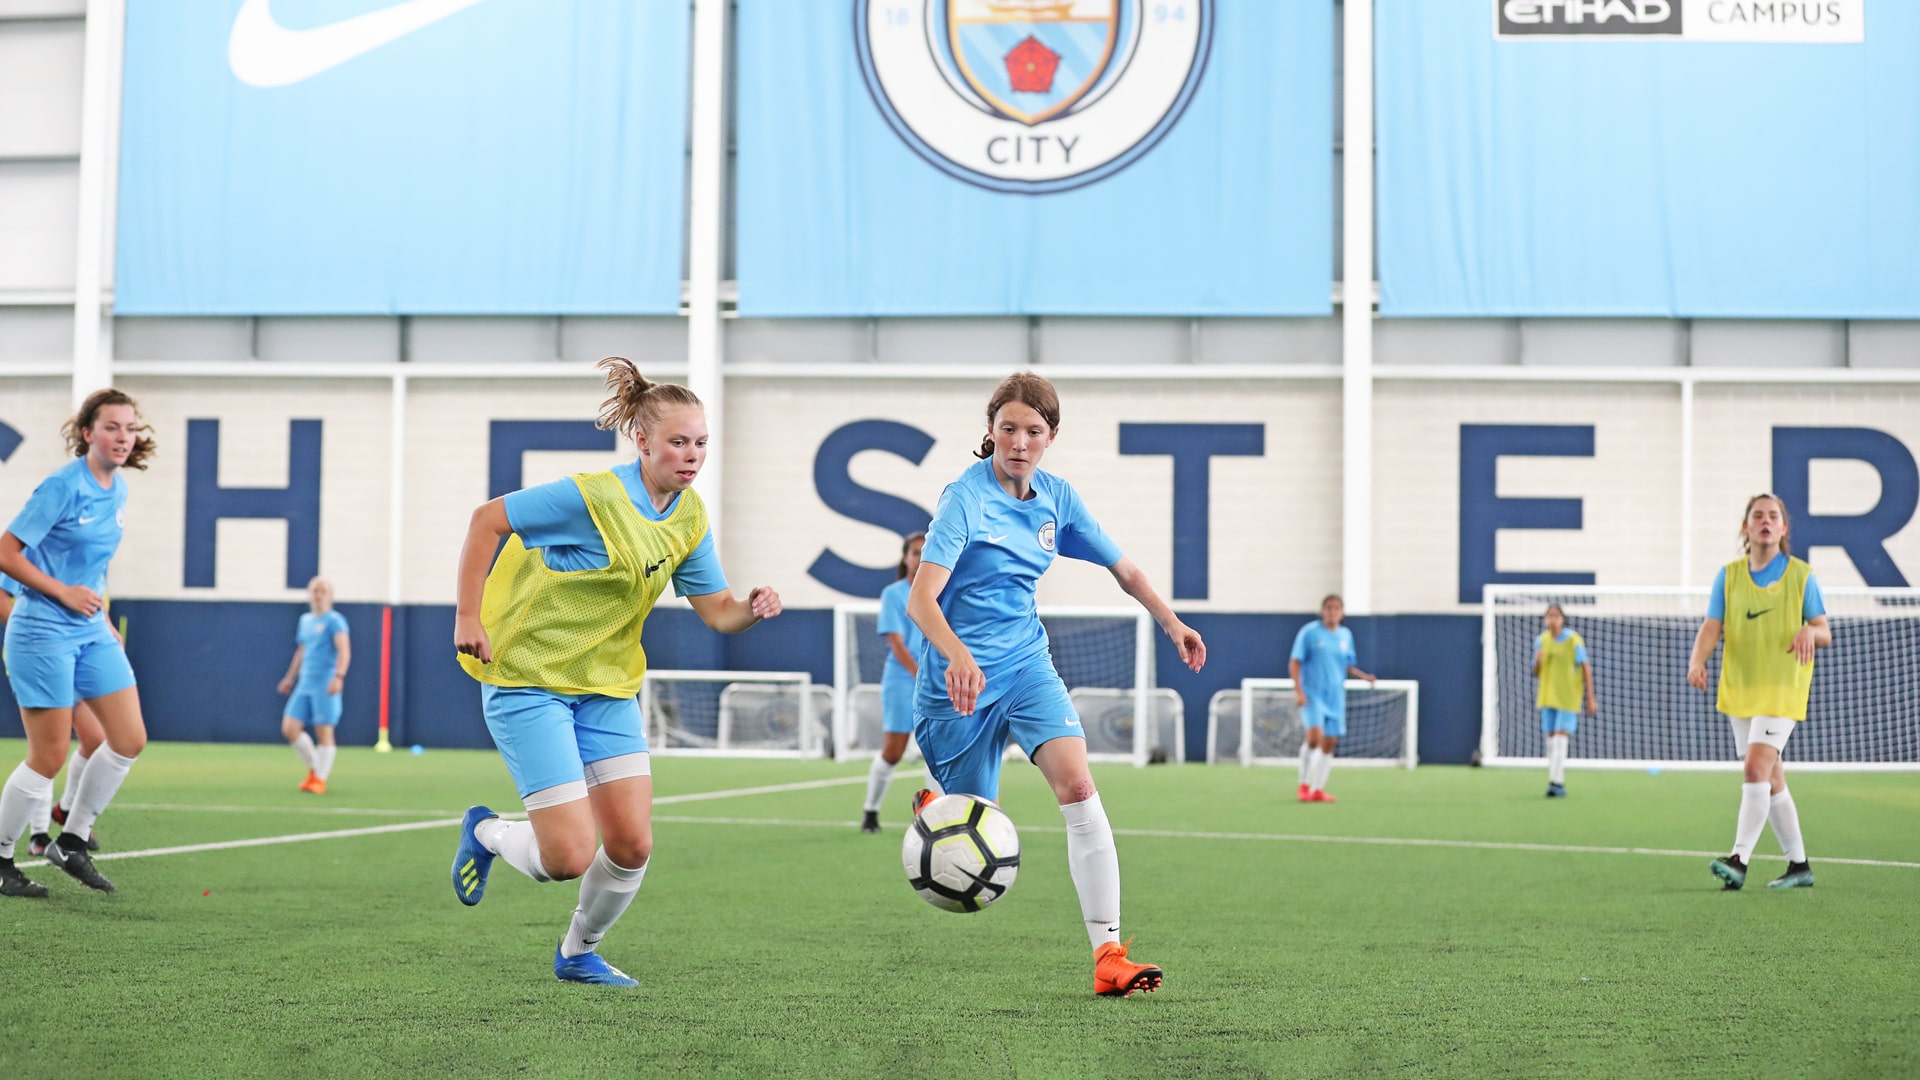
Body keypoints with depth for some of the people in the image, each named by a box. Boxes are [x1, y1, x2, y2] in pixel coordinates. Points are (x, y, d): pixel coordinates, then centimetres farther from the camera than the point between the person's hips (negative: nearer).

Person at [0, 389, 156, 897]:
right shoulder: (62, 487, -17)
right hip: (44, 633, -8)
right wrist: (64, 593, -16)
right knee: (49, 757, -4)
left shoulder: (118, 489, 7)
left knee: (130, 739, 2)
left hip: (92, 632, 8)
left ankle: (71, 842, 17)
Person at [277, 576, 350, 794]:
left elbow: (344, 651, -18)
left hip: (325, 684, -7)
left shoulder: (334, 620, -6)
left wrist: (339, 676, -31)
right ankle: (315, 768, 17)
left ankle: (320, 779, 5)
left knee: (324, 732, -4)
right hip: (305, 683, 7)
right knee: (289, 728, 1)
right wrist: (290, 677, 33)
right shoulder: (305, 620, 17)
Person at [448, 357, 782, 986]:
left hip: (607, 685, 7)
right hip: (528, 680, -7)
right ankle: (486, 832, 21)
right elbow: (487, 519, -15)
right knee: (569, 858, -13)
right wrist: (469, 617, -16)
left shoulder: (689, 516, 2)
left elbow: (716, 610, 5)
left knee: (632, 846, -1)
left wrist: (753, 609, -18)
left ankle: (578, 954, 25)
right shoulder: (595, 497, -21)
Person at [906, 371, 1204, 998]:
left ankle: (1108, 955, -20)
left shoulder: (1057, 498, 1)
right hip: (960, 677, -4)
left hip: (1027, 664, 4)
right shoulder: (966, 498, -17)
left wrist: (1170, 621, 14)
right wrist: (957, 656, -46)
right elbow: (920, 600, -29)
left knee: (1078, 788, -19)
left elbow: (1122, 568, 17)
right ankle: (933, 809, 46)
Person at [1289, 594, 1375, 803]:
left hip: (1335, 697, 5)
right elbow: (1294, 662, -5)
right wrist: (1298, 691, -14)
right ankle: (1304, 784, -4)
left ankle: (1317, 789, 12)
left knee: (1329, 743, 2)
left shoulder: (1345, 635, 10)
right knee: (1315, 736, -21)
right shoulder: (1310, 632, -4)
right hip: (1312, 694, -5)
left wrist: (1363, 676, 0)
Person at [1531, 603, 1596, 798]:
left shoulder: (1574, 641, -9)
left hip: (1568, 699, -5)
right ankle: (1557, 784, 13)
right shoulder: (1542, 641, 5)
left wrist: (1591, 699, -7)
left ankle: (1556, 782, -17)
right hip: (1547, 698, 5)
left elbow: (1586, 670, -5)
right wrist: (1538, 661, -12)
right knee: (1550, 740, 5)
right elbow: (1536, 673, 11)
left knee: (1560, 740, -14)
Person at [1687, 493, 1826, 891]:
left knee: (1756, 768, -19)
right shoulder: (1728, 575, 6)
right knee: (1770, 780, 9)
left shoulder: (1801, 575, -1)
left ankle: (1739, 861, -22)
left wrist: (1810, 633, -25)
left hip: (1782, 690, -4)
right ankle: (1799, 865, 20)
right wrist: (1697, 660, -23)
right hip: (1739, 690, 4)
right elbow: (1711, 626, -3)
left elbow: (1825, 632, 0)